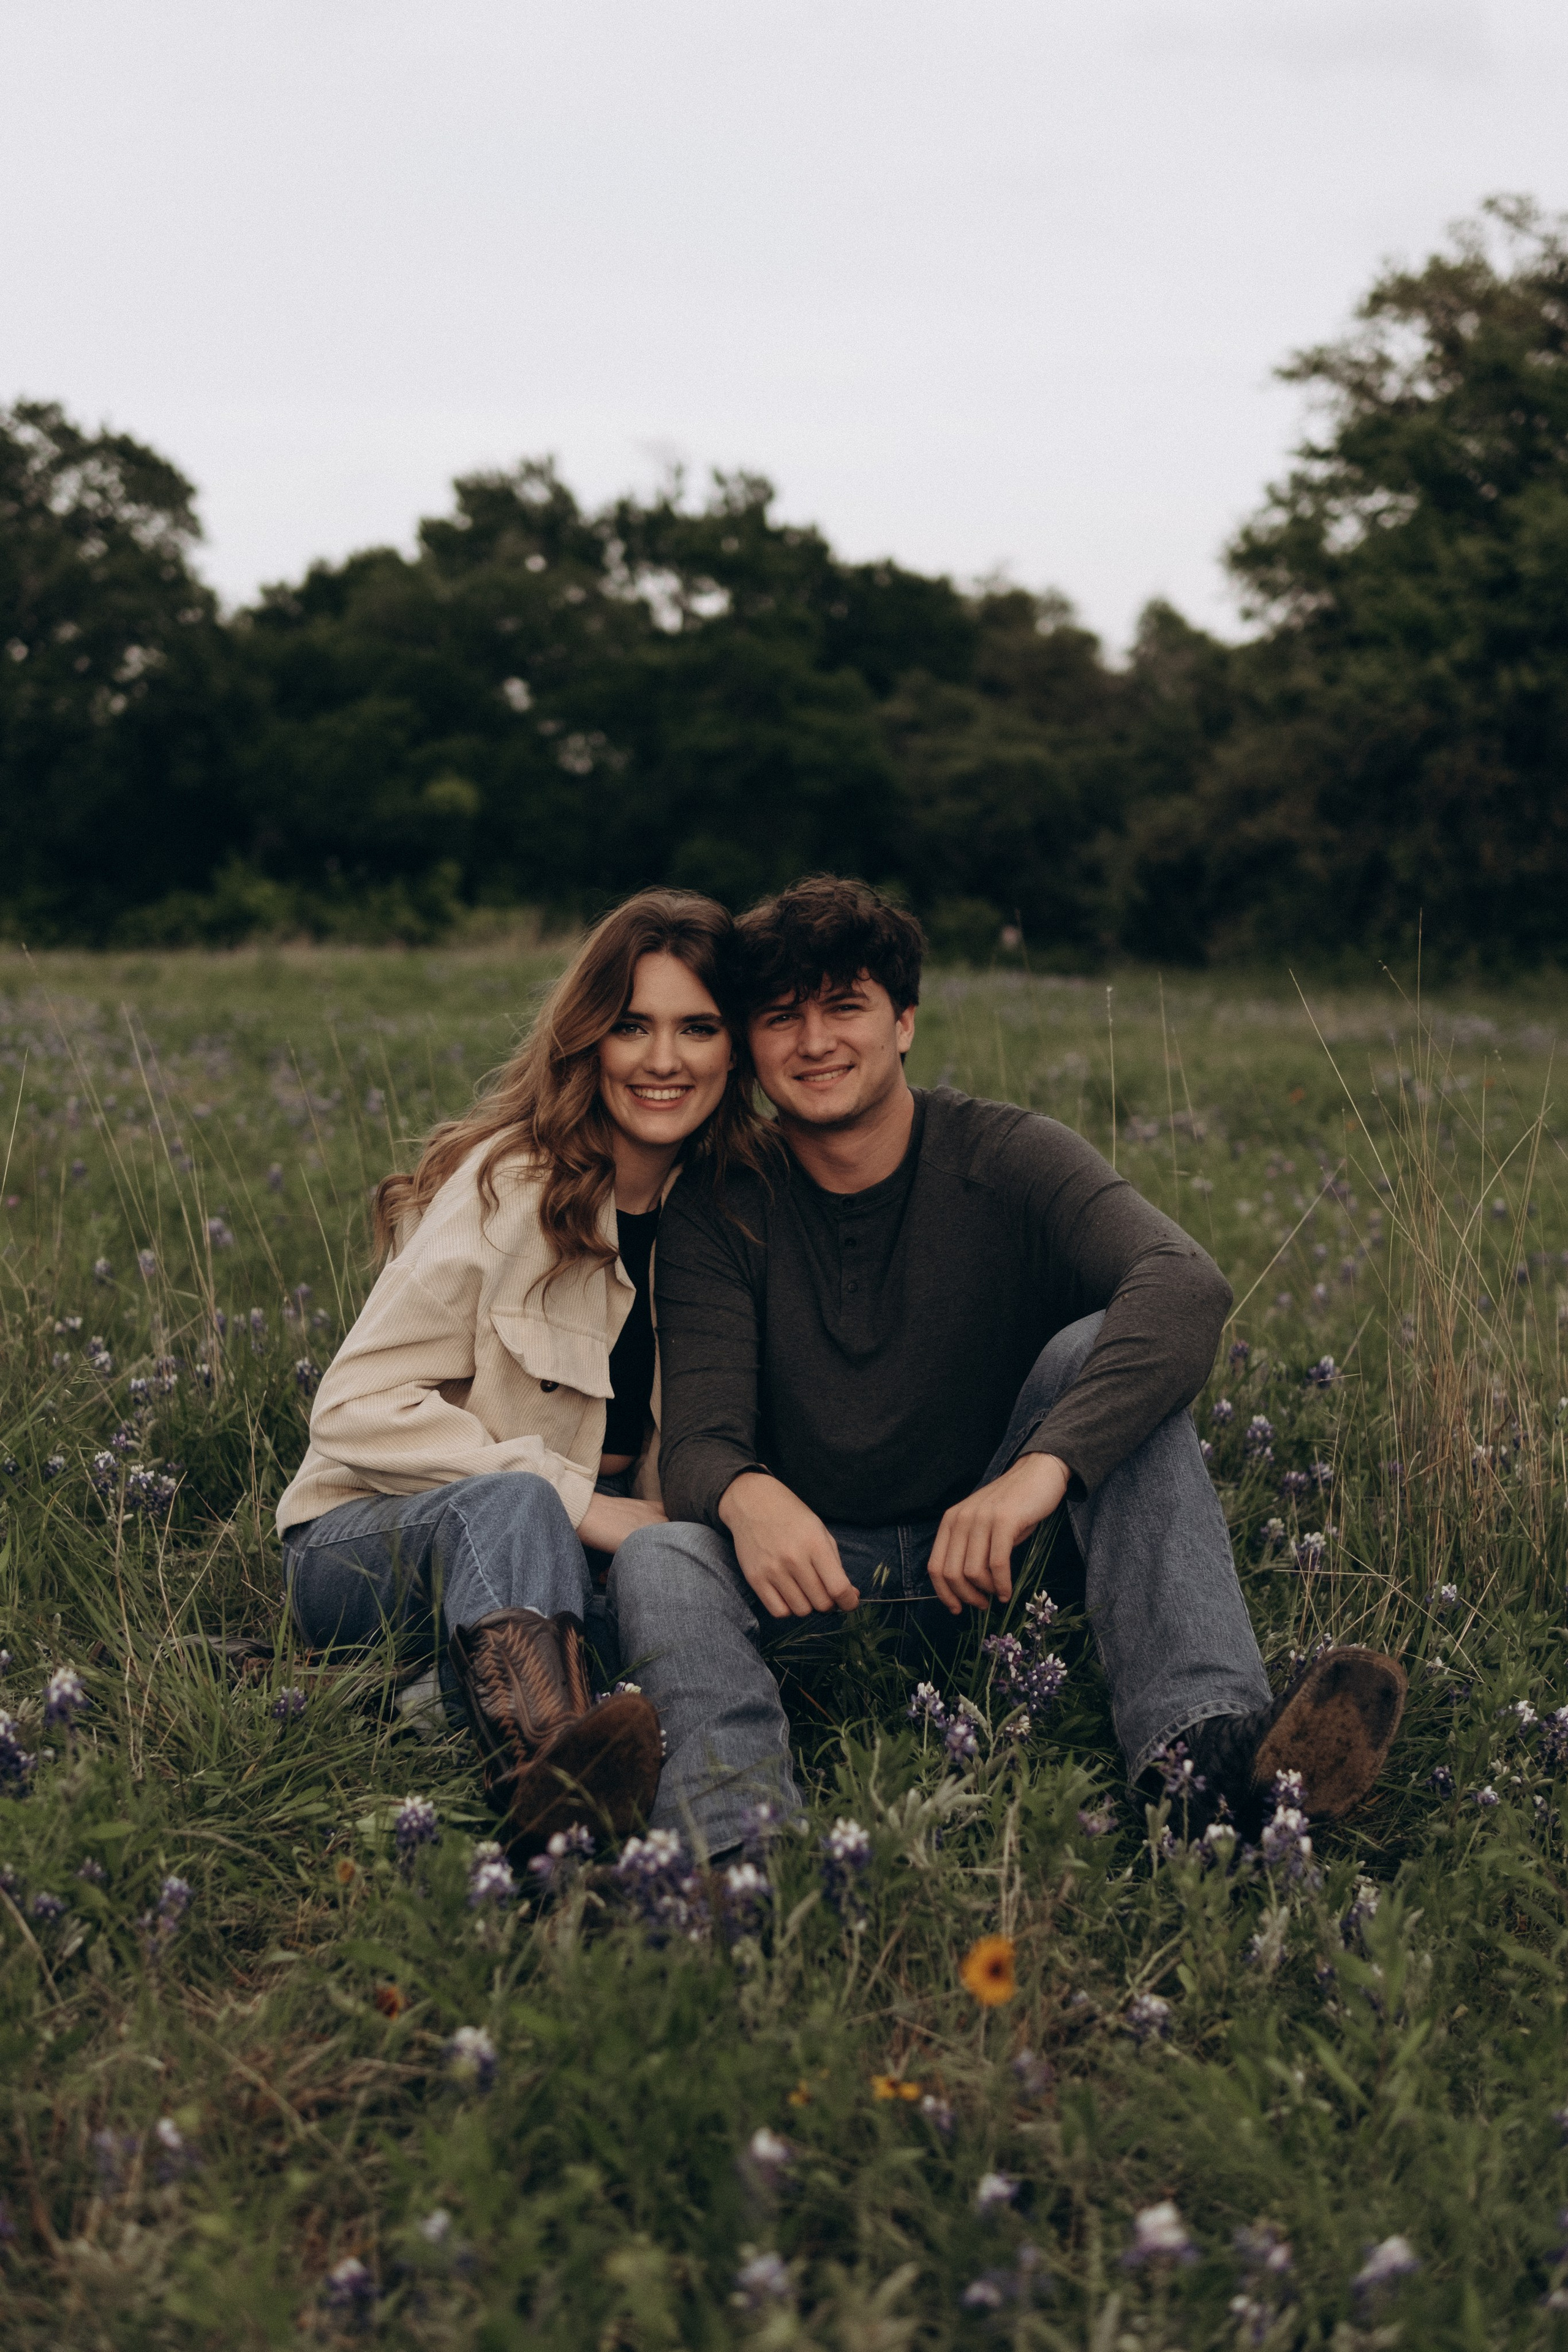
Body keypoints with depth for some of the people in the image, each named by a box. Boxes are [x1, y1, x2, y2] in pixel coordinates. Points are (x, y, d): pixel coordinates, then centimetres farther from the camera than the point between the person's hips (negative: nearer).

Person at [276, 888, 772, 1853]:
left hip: (568, 1556, 5)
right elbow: (358, 1408, -15)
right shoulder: (511, 1186, -12)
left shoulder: (733, 1207, 4)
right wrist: (575, 1500, -22)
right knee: (515, 1503, -39)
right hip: (370, 1546, -5)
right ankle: (547, 1759, -66)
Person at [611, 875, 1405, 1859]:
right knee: (659, 1558, -29)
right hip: (822, 1576, 1)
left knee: (1096, 1352, -25)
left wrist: (1042, 1467, -45)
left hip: (993, 1562, 0)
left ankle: (1204, 1746, -42)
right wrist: (746, 1496, -41)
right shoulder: (719, 1215, -3)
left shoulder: (1005, 1158, -8)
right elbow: (698, 1439, -13)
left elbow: (1187, 1285, -28)